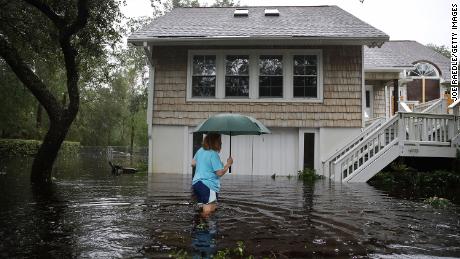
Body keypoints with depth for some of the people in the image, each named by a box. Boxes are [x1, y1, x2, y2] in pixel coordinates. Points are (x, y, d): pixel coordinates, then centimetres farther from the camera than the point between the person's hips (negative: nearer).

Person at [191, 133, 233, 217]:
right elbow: (220, 173, -14)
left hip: (195, 183, 8)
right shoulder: (213, 154, -14)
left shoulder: (200, 151, 10)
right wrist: (228, 164, -1)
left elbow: (193, 163, 24)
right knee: (209, 210, -8)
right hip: (208, 186, -8)